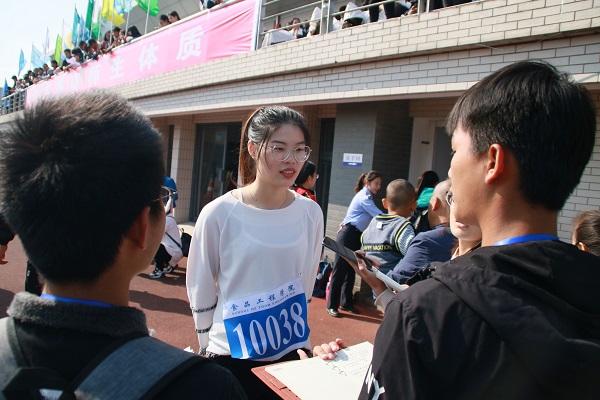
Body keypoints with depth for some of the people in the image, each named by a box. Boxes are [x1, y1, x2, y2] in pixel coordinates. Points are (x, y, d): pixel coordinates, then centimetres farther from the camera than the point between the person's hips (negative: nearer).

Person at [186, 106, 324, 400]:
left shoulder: (311, 213, -6)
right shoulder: (219, 214, -14)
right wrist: (210, 348, 4)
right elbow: (200, 291, -3)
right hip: (232, 358, -2)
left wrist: (297, 341, 14)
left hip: (290, 355, 3)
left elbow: (306, 284, 7)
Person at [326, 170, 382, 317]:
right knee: (340, 269, -4)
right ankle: (332, 305, 2)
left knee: (351, 270, 13)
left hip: (356, 236, 10)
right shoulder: (364, 197, -15)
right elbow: (379, 215, -21)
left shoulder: (366, 197, 15)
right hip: (348, 235, -10)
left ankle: (346, 302, 22)